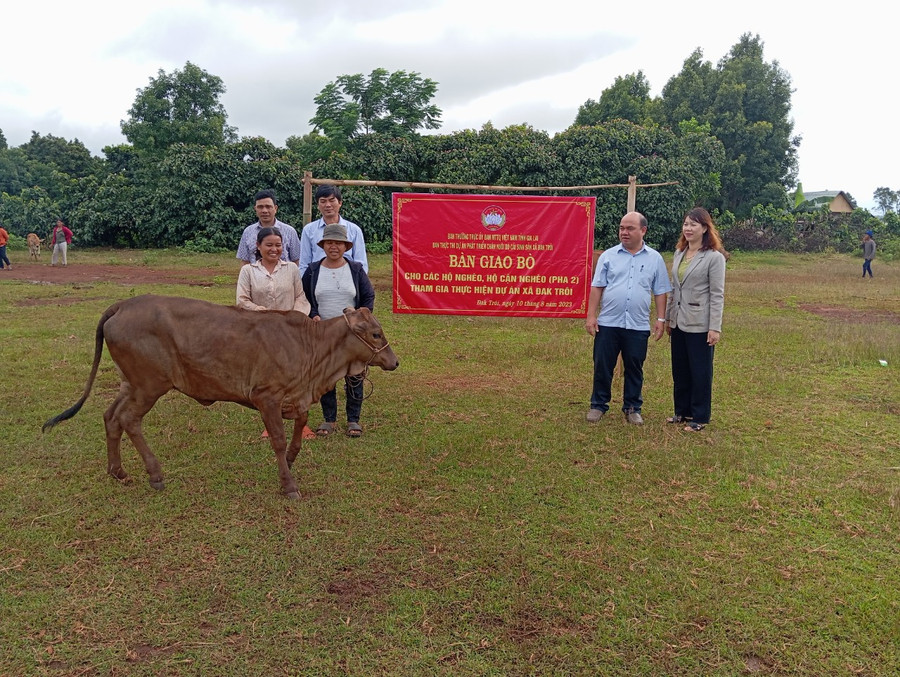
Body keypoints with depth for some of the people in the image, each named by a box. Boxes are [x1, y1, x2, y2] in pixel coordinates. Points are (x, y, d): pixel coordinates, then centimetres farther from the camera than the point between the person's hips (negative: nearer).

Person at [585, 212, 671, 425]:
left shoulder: (655, 259, 5)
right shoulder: (608, 256, 3)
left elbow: (660, 292, 7)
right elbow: (596, 288, 2)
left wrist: (661, 319, 2)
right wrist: (591, 316, -4)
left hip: (638, 327, 0)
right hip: (607, 323, 0)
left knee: (634, 369, 10)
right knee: (602, 367, 6)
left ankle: (632, 408, 24)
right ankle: (598, 405, 20)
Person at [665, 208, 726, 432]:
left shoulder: (714, 257, -10)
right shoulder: (679, 254, 9)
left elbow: (717, 295, -12)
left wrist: (715, 328, -16)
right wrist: (668, 318, 15)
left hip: (700, 325, -6)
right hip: (679, 322, 7)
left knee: (700, 372, 4)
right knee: (679, 370, 15)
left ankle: (699, 417, 15)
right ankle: (682, 411, 28)